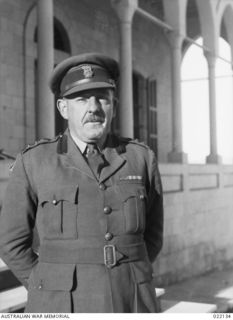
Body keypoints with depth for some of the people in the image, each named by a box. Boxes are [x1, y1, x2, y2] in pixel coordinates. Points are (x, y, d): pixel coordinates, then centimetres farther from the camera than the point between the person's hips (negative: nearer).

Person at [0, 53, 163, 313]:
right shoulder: (33, 162, -2)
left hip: (129, 306, 2)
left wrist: (127, 280, 9)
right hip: (63, 310, -1)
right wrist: (54, 294, 4)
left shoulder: (141, 158, 3)